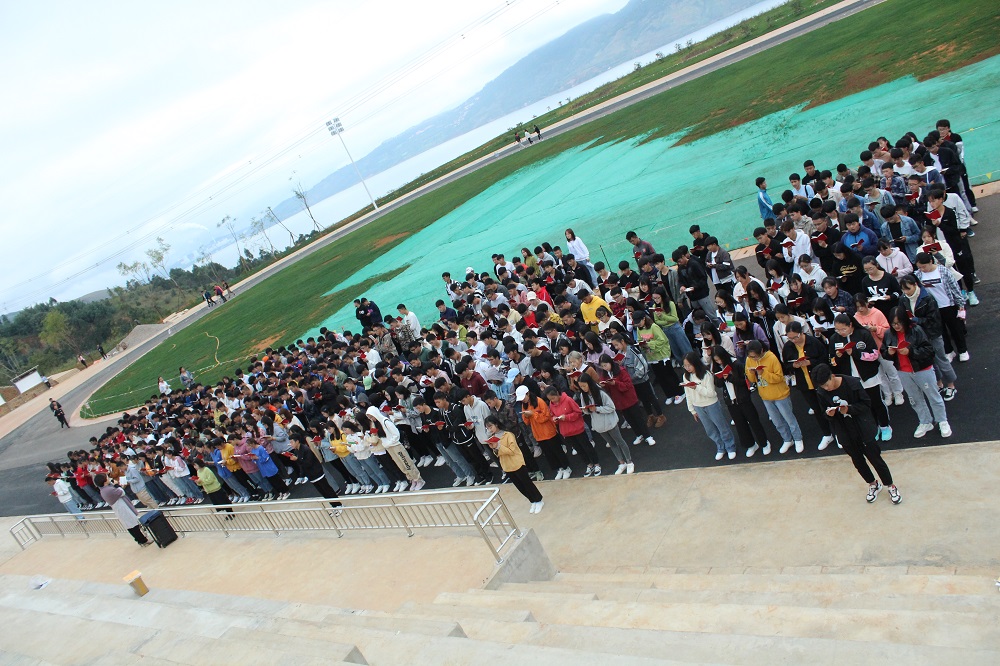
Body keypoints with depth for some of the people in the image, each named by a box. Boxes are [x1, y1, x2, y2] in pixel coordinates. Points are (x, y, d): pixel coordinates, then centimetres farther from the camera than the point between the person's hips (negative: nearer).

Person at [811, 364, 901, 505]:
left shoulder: (852, 383, -21)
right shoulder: (821, 392, -11)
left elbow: (866, 404, -13)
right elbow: (825, 411, 2)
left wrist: (849, 409, -28)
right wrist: (829, 413, -21)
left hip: (862, 428, -3)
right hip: (845, 434, 3)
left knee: (874, 457, 6)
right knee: (857, 460, 17)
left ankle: (890, 486, 29)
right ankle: (873, 484, 41)